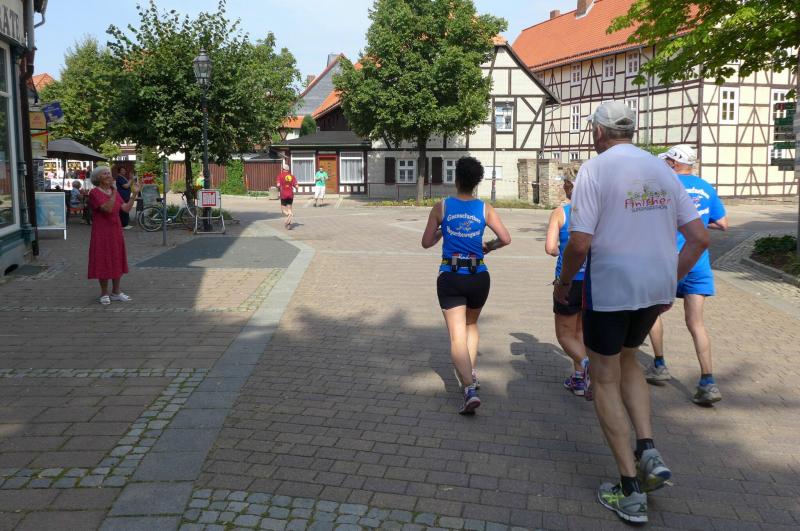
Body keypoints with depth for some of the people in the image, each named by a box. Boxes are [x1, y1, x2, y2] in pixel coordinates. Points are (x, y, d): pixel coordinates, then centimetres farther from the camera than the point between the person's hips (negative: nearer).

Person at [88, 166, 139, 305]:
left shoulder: (114, 191, 9)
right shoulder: (95, 193, -12)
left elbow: (126, 208, 2)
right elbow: (108, 208, -26)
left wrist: (134, 194, -4)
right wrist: (114, 192, -27)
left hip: (116, 231, 7)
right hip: (101, 232, -7)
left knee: (117, 261, 10)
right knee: (103, 262, 0)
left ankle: (116, 292, 20)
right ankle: (104, 294, 11)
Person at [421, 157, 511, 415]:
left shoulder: (442, 207, -2)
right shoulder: (485, 209, 0)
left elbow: (426, 242, 2)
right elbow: (506, 239, -5)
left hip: (450, 277, -2)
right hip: (478, 277, 2)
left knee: (457, 336, -4)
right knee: (471, 324, 27)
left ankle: (469, 389, -18)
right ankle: (471, 373, 29)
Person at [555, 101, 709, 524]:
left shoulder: (595, 169, -10)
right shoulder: (662, 170, 8)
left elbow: (580, 243, -17)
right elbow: (699, 238, 6)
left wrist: (563, 282, -1)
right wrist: (671, 282, 15)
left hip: (610, 286, -6)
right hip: (656, 286, 6)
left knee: (605, 378, 8)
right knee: (627, 361, 27)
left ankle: (631, 491, 11)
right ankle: (648, 451, 14)